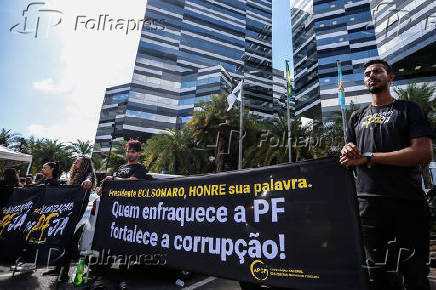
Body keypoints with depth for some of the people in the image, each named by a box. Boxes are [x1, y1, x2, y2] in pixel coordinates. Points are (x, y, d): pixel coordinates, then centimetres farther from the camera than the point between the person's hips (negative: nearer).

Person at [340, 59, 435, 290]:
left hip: (408, 201, -2)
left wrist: (369, 157, -13)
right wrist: (347, 152, -10)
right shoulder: (357, 117, 19)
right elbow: (348, 161, 15)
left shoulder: (409, 109, 9)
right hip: (369, 202, 3)